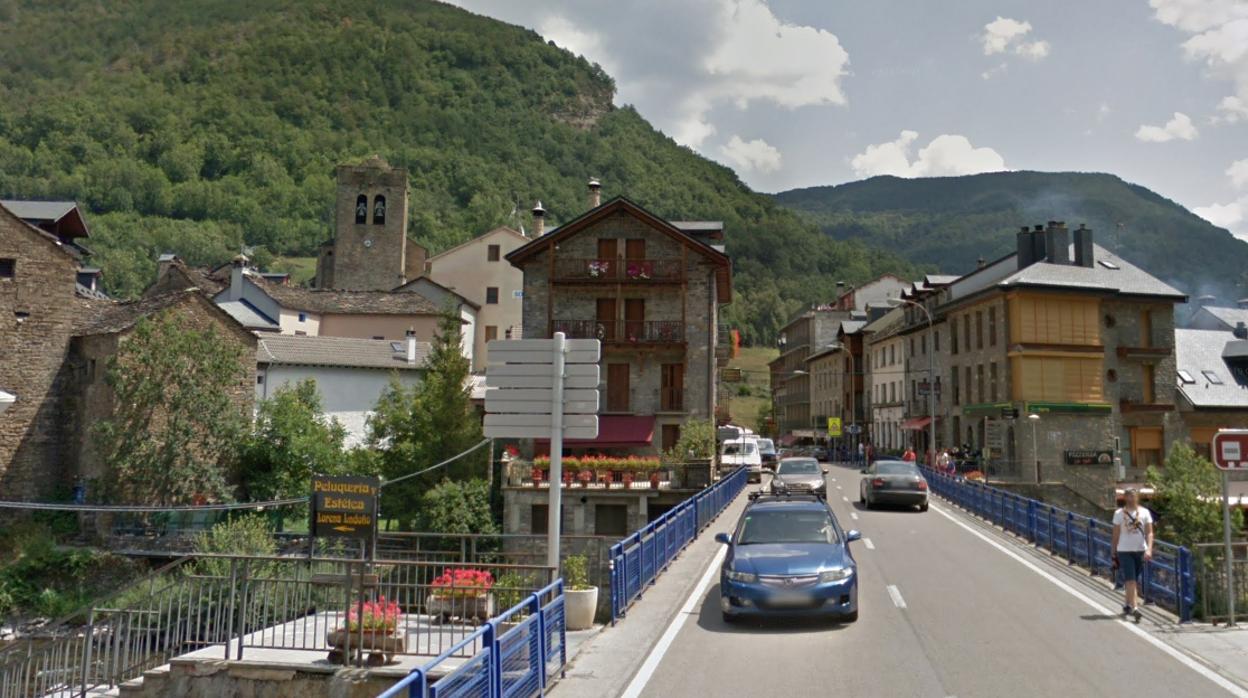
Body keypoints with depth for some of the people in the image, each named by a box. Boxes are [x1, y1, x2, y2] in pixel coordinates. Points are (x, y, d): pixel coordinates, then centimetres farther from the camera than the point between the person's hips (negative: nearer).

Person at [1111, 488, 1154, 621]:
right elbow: (1116, 535, 5)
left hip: (1141, 550, 2)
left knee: (1135, 581, 12)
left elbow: (1149, 533, -3)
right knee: (1130, 580, -11)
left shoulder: (1145, 512, 3)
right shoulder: (1119, 513, 1)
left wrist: (1149, 549, -17)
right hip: (1124, 551, -2)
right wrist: (1114, 554, 5)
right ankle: (1134, 607, -17)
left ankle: (1128, 605, 29)